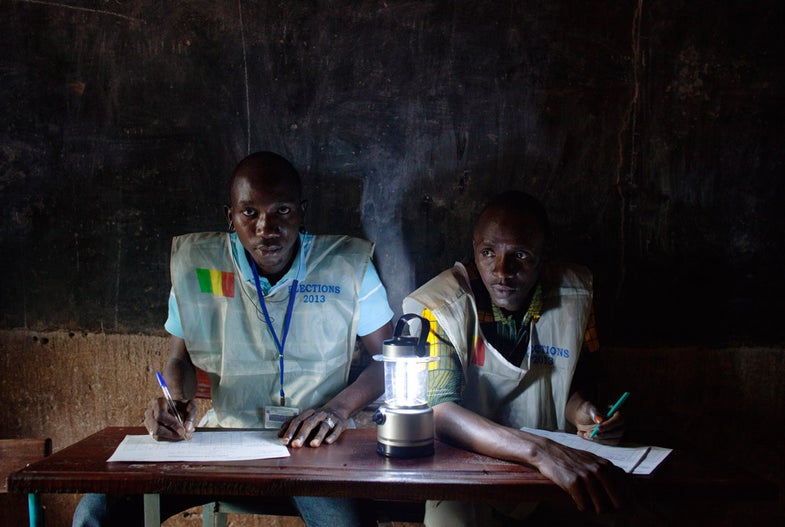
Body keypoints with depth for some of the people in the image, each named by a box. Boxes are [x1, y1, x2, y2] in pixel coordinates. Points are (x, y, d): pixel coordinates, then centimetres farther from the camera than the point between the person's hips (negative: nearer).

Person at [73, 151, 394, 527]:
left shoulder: (348, 266, -6)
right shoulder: (194, 263, -2)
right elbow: (180, 358, 11)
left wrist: (339, 408, -15)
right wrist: (177, 402, -12)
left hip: (313, 443, -1)